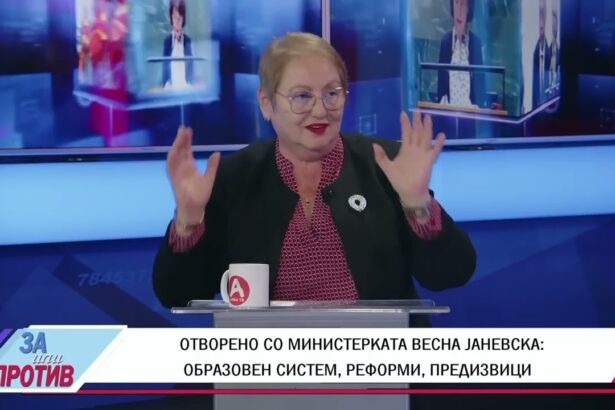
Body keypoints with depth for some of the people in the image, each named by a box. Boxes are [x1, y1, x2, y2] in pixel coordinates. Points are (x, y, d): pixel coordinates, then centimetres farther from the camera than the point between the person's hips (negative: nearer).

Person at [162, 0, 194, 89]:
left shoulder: (188, 41, 6)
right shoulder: (167, 40, 4)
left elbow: (191, 66, 8)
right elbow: (165, 66, 4)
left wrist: (189, 84, -6)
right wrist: (165, 85, -9)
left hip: (185, 85, 1)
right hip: (171, 86, 0)